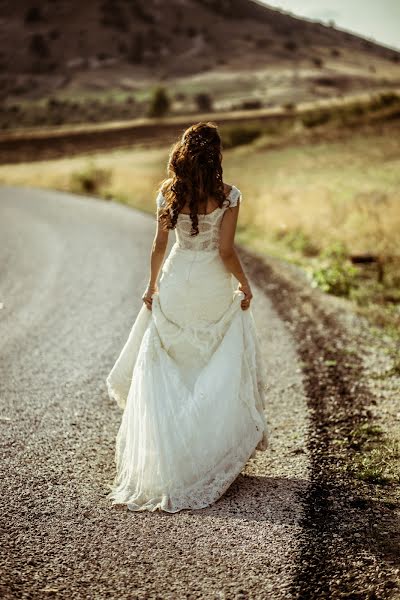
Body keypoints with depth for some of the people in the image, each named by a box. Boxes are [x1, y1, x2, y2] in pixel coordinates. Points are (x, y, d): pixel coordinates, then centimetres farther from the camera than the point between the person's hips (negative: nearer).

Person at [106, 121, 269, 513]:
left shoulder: (168, 193, -2)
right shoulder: (228, 196, -11)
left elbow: (159, 245, 1)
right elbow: (226, 250, -14)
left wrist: (152, 286, 11)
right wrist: (245, 285, 0)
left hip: (175, 287, 3)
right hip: (215, 289, -3)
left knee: (167, 373, 12)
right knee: (222, 372, 12)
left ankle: (162, 459, 13)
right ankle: (214, 449, 16)